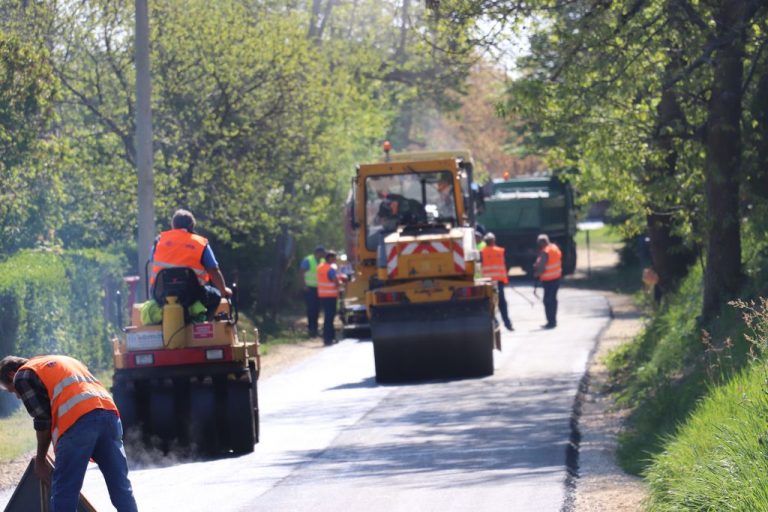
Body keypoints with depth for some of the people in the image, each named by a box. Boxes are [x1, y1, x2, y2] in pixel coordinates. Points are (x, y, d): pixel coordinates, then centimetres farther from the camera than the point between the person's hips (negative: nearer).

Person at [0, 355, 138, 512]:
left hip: (78, 420, -7)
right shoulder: (61, 361, 38)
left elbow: (43, 420, 7)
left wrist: (40, 460, 18)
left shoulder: (23, 376, 14)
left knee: (63, 491, -2)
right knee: (120, 485, 7)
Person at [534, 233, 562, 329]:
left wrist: (536, 274, -2)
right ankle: (553, 321, 23)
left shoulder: (545, 252, -20)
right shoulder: (555, 248, 8)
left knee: (548, 300, -5)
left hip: (548, 280, -9)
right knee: (553, 299, 17)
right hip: (557, 277, 9)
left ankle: (551, 322, -7)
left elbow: (542, 267, -22)